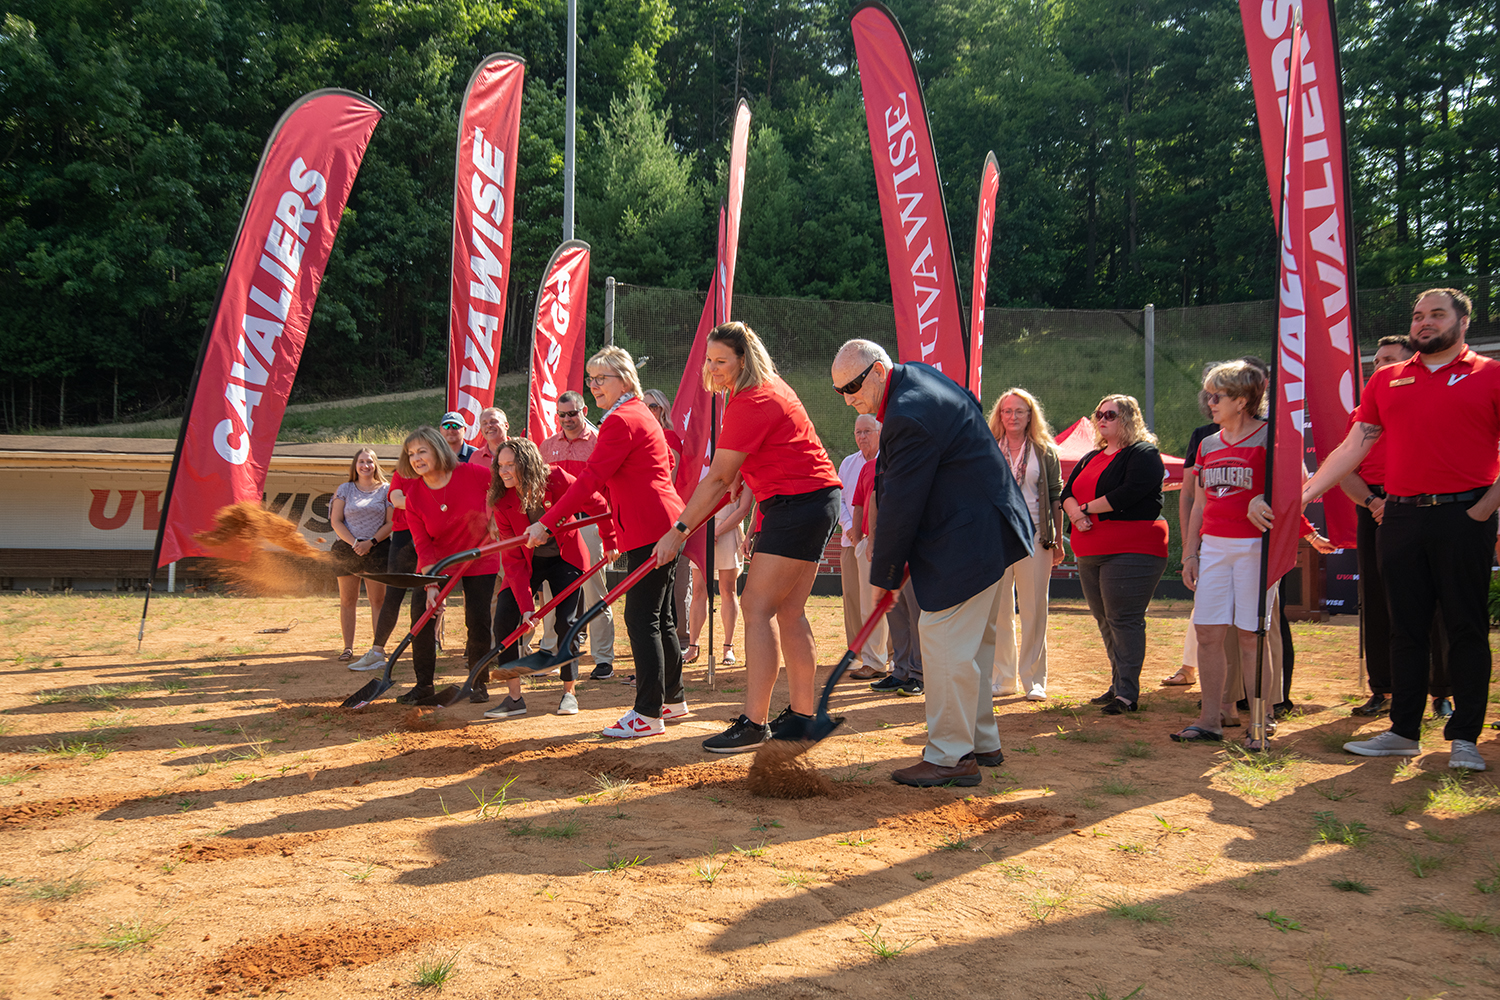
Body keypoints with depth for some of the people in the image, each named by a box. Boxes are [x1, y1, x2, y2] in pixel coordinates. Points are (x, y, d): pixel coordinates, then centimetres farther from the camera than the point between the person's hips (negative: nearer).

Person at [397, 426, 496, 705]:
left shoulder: (471, 474, -20)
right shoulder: (414, 496, -13)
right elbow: (423, 545, -14)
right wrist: (431, 585, -21)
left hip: (479, 559, -2)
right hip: (437, 561, 2)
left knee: (478, 620, -6)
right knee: (421, 617, -6)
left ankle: (478, 682, 12)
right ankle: (424, 684, 9)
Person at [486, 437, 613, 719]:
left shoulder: (556, 480, -24)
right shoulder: (502, 503, -17)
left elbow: (597, 506, -11)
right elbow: (513, 559, -18)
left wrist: (610, 543, -7)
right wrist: (526, 605, -27)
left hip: (565, 559, -2)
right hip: (528, 562, 2)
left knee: (566, 621, -12)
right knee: (503, 621, -12)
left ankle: (570, 692, 7)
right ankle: (514, 698, -2)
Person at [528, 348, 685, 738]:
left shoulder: (620, 420, -13)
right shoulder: (641, 414, 19)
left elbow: (590, 479, -20)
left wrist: (547, 522, -21)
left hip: (650, 532, -11)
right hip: (665, 524, 11)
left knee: (641, 618, -8)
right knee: (660, 616, 17)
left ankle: (648, 713, -6)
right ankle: (673, 698, 27)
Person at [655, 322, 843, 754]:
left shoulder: (750, 402, -17)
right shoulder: (769, 386, 14)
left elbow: (717, 479, -18)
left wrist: (679, 530, -15)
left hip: (797, 503, -11)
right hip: (817, 497, 11)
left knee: (757, 607, -11)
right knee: (789, 612, 13)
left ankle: (754, 722, -11)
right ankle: (803, 713, 19)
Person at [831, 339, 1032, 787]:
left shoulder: (909, 418, -24)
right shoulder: (918, 376, 10)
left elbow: (901, 505, -19)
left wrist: (884, 574, -7)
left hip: (967, 540, -11)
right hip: (987, 532, 11)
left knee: (946, 642, -7)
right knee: (972, 642, 17)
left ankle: (951, 757, 0)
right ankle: (981, 741, 29)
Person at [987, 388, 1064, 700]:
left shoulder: (1045, 451, 7)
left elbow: (1056, 497, 7)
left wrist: (1058, 540, 2)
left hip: (1034, 534, -1)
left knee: (1033, 610, 0)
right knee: (998, 610, 4)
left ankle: (1034, 680, 9)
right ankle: (1004, 677, 14)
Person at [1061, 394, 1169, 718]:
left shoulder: (1144, 454, -3)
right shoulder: (1091, 458, 22)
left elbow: (1129, 493, -18)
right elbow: (1068, 493, 16)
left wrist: (1088, 507, -9)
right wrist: (1074, 512, -7)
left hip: (1131, 549, -8)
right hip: (1090, 552, 8)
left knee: (1123, 619, -11)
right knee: (1104, 619, 10)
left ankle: (1127, 693, -7)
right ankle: (1118, 684, 19)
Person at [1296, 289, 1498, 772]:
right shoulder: (1386, 381, 13)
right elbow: (1351, 449, 11)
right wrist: (1299, 496, 4)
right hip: (1401, 518, 4)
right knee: (1406, 628, 8)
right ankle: (1404, 731, 16)